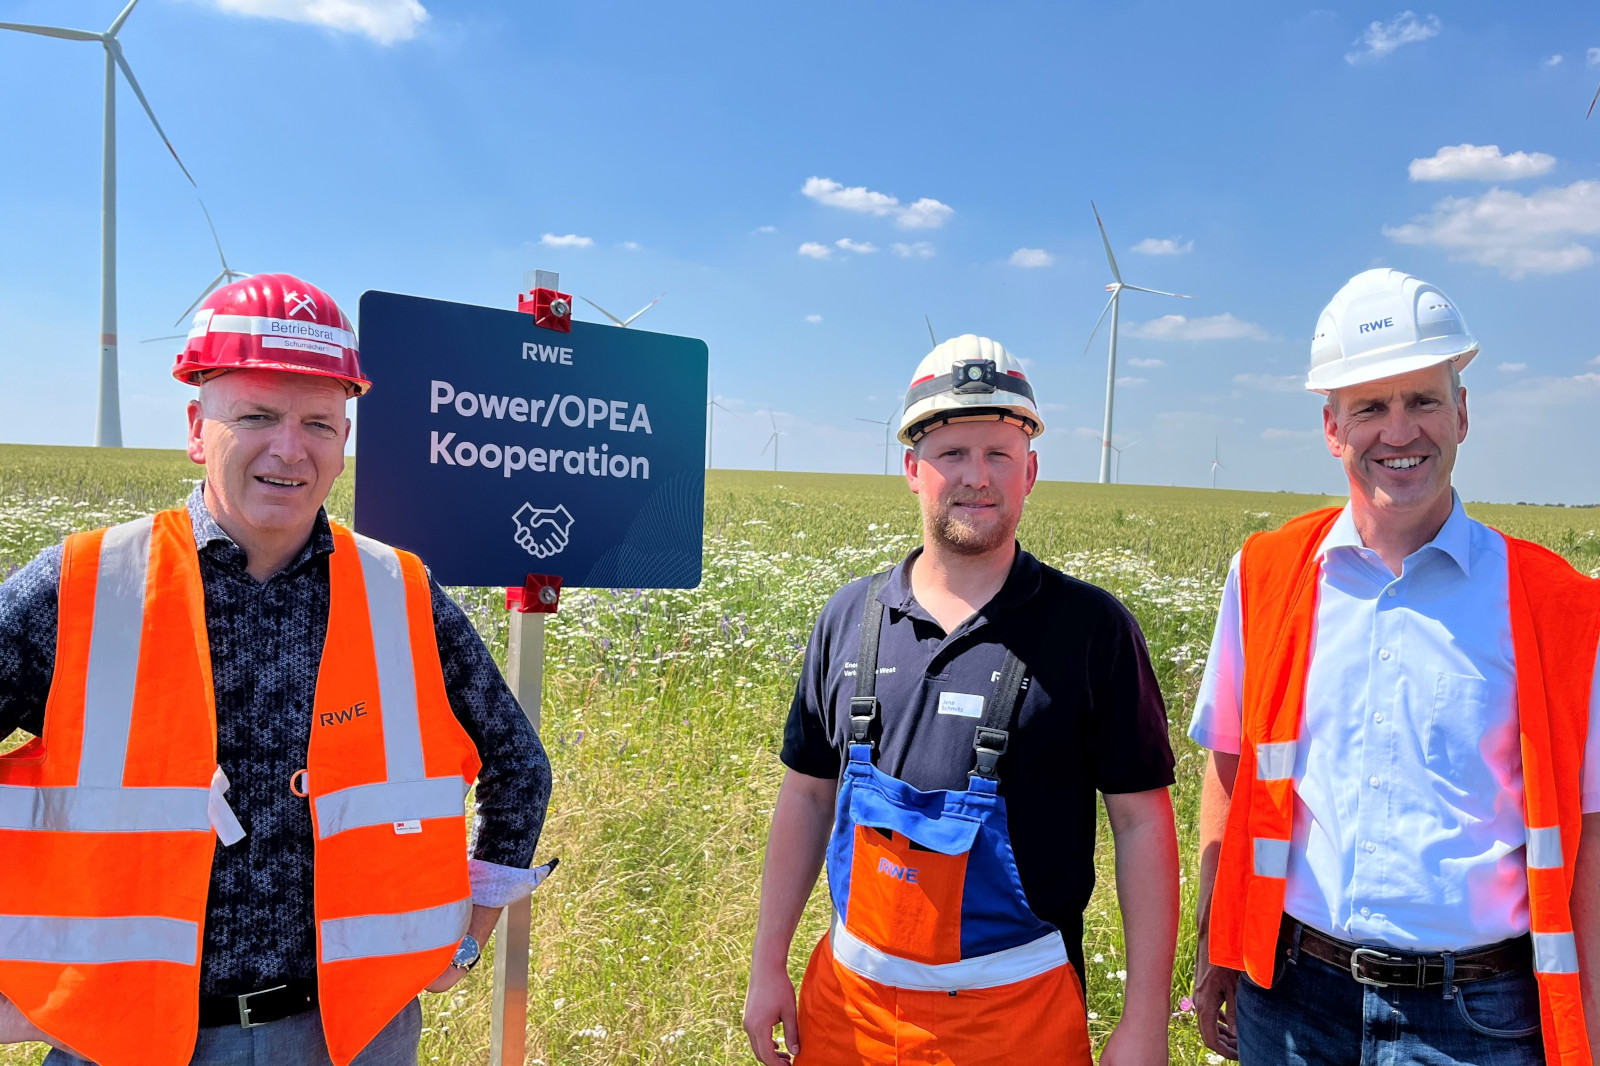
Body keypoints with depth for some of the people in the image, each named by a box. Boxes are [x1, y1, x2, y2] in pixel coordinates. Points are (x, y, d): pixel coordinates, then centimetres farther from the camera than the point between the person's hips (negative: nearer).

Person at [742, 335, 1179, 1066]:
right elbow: (808, 793, 6)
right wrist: (768, 964, 6)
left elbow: (1142, 822, -7)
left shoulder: (1092, 628, -9)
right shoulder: (849, 616, -1)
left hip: (1015, 1004, -3)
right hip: (849, 991, 3)